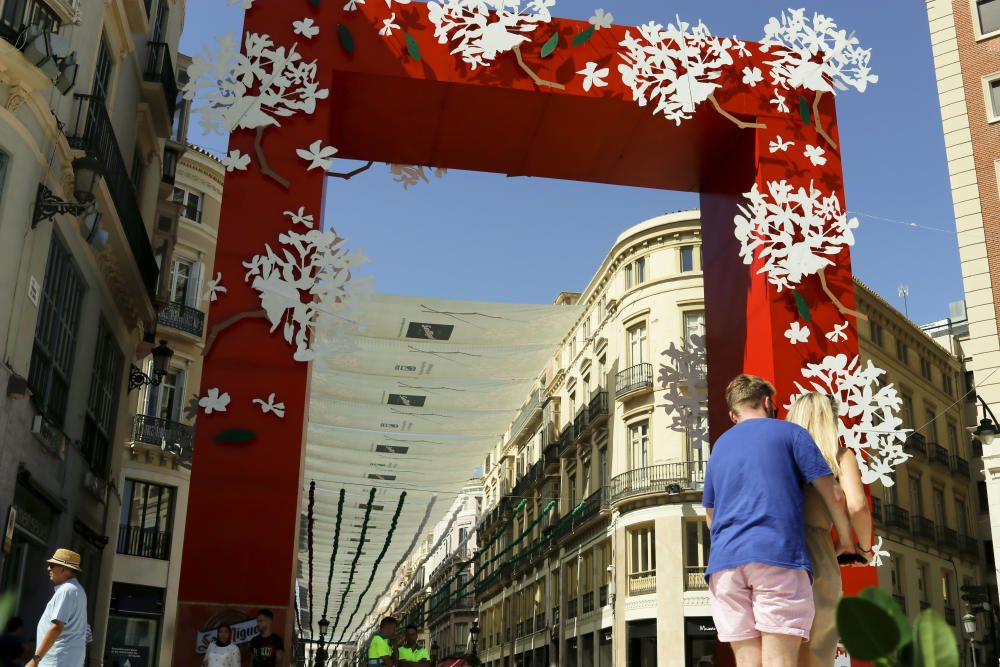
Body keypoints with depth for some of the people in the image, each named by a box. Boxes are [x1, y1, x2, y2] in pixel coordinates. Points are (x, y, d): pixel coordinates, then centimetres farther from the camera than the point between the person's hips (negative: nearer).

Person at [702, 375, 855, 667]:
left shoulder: (719, 446, 26)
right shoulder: (791, 432, 12)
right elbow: (834, 495, 7)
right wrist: (845, 540, 22)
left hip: (725, 561, 4)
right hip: (778, 555, -4)